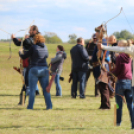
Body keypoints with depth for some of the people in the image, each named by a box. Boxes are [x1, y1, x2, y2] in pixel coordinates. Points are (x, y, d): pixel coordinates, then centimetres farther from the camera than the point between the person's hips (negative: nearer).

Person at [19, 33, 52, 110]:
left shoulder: (34, 47, -9)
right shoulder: (45, 48, 6)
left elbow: (24, 57, -4)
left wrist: (20, 53, 17)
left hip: (34, 69, -4)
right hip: (44, 69, 4)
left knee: (32, 89, 2)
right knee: (46, 89, 7)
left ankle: (30, 106, 0)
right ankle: (49, 106, 3)